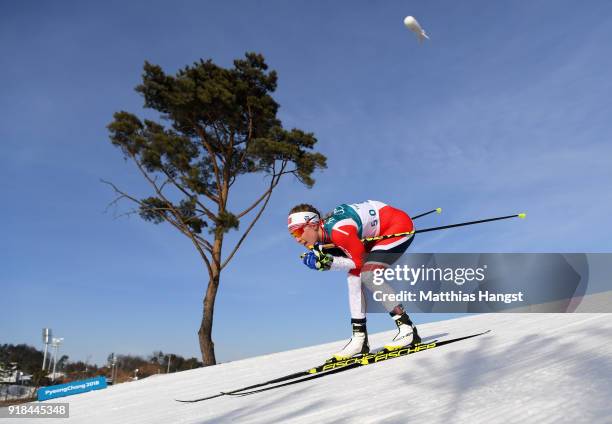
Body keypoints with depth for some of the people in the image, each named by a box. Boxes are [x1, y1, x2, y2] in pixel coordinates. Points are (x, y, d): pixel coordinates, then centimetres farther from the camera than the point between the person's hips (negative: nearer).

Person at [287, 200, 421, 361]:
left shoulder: (336, 230, -30)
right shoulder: (326, 231, -2)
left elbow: (359, 261, -20)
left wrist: (326, 262, -22)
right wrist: (321, 257, -11)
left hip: (400, 224, -10)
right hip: (379, 235, 10)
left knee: (366, 274, -22)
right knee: (354, 276, 2)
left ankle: (406, 328, -13)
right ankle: (360, 337, 8)